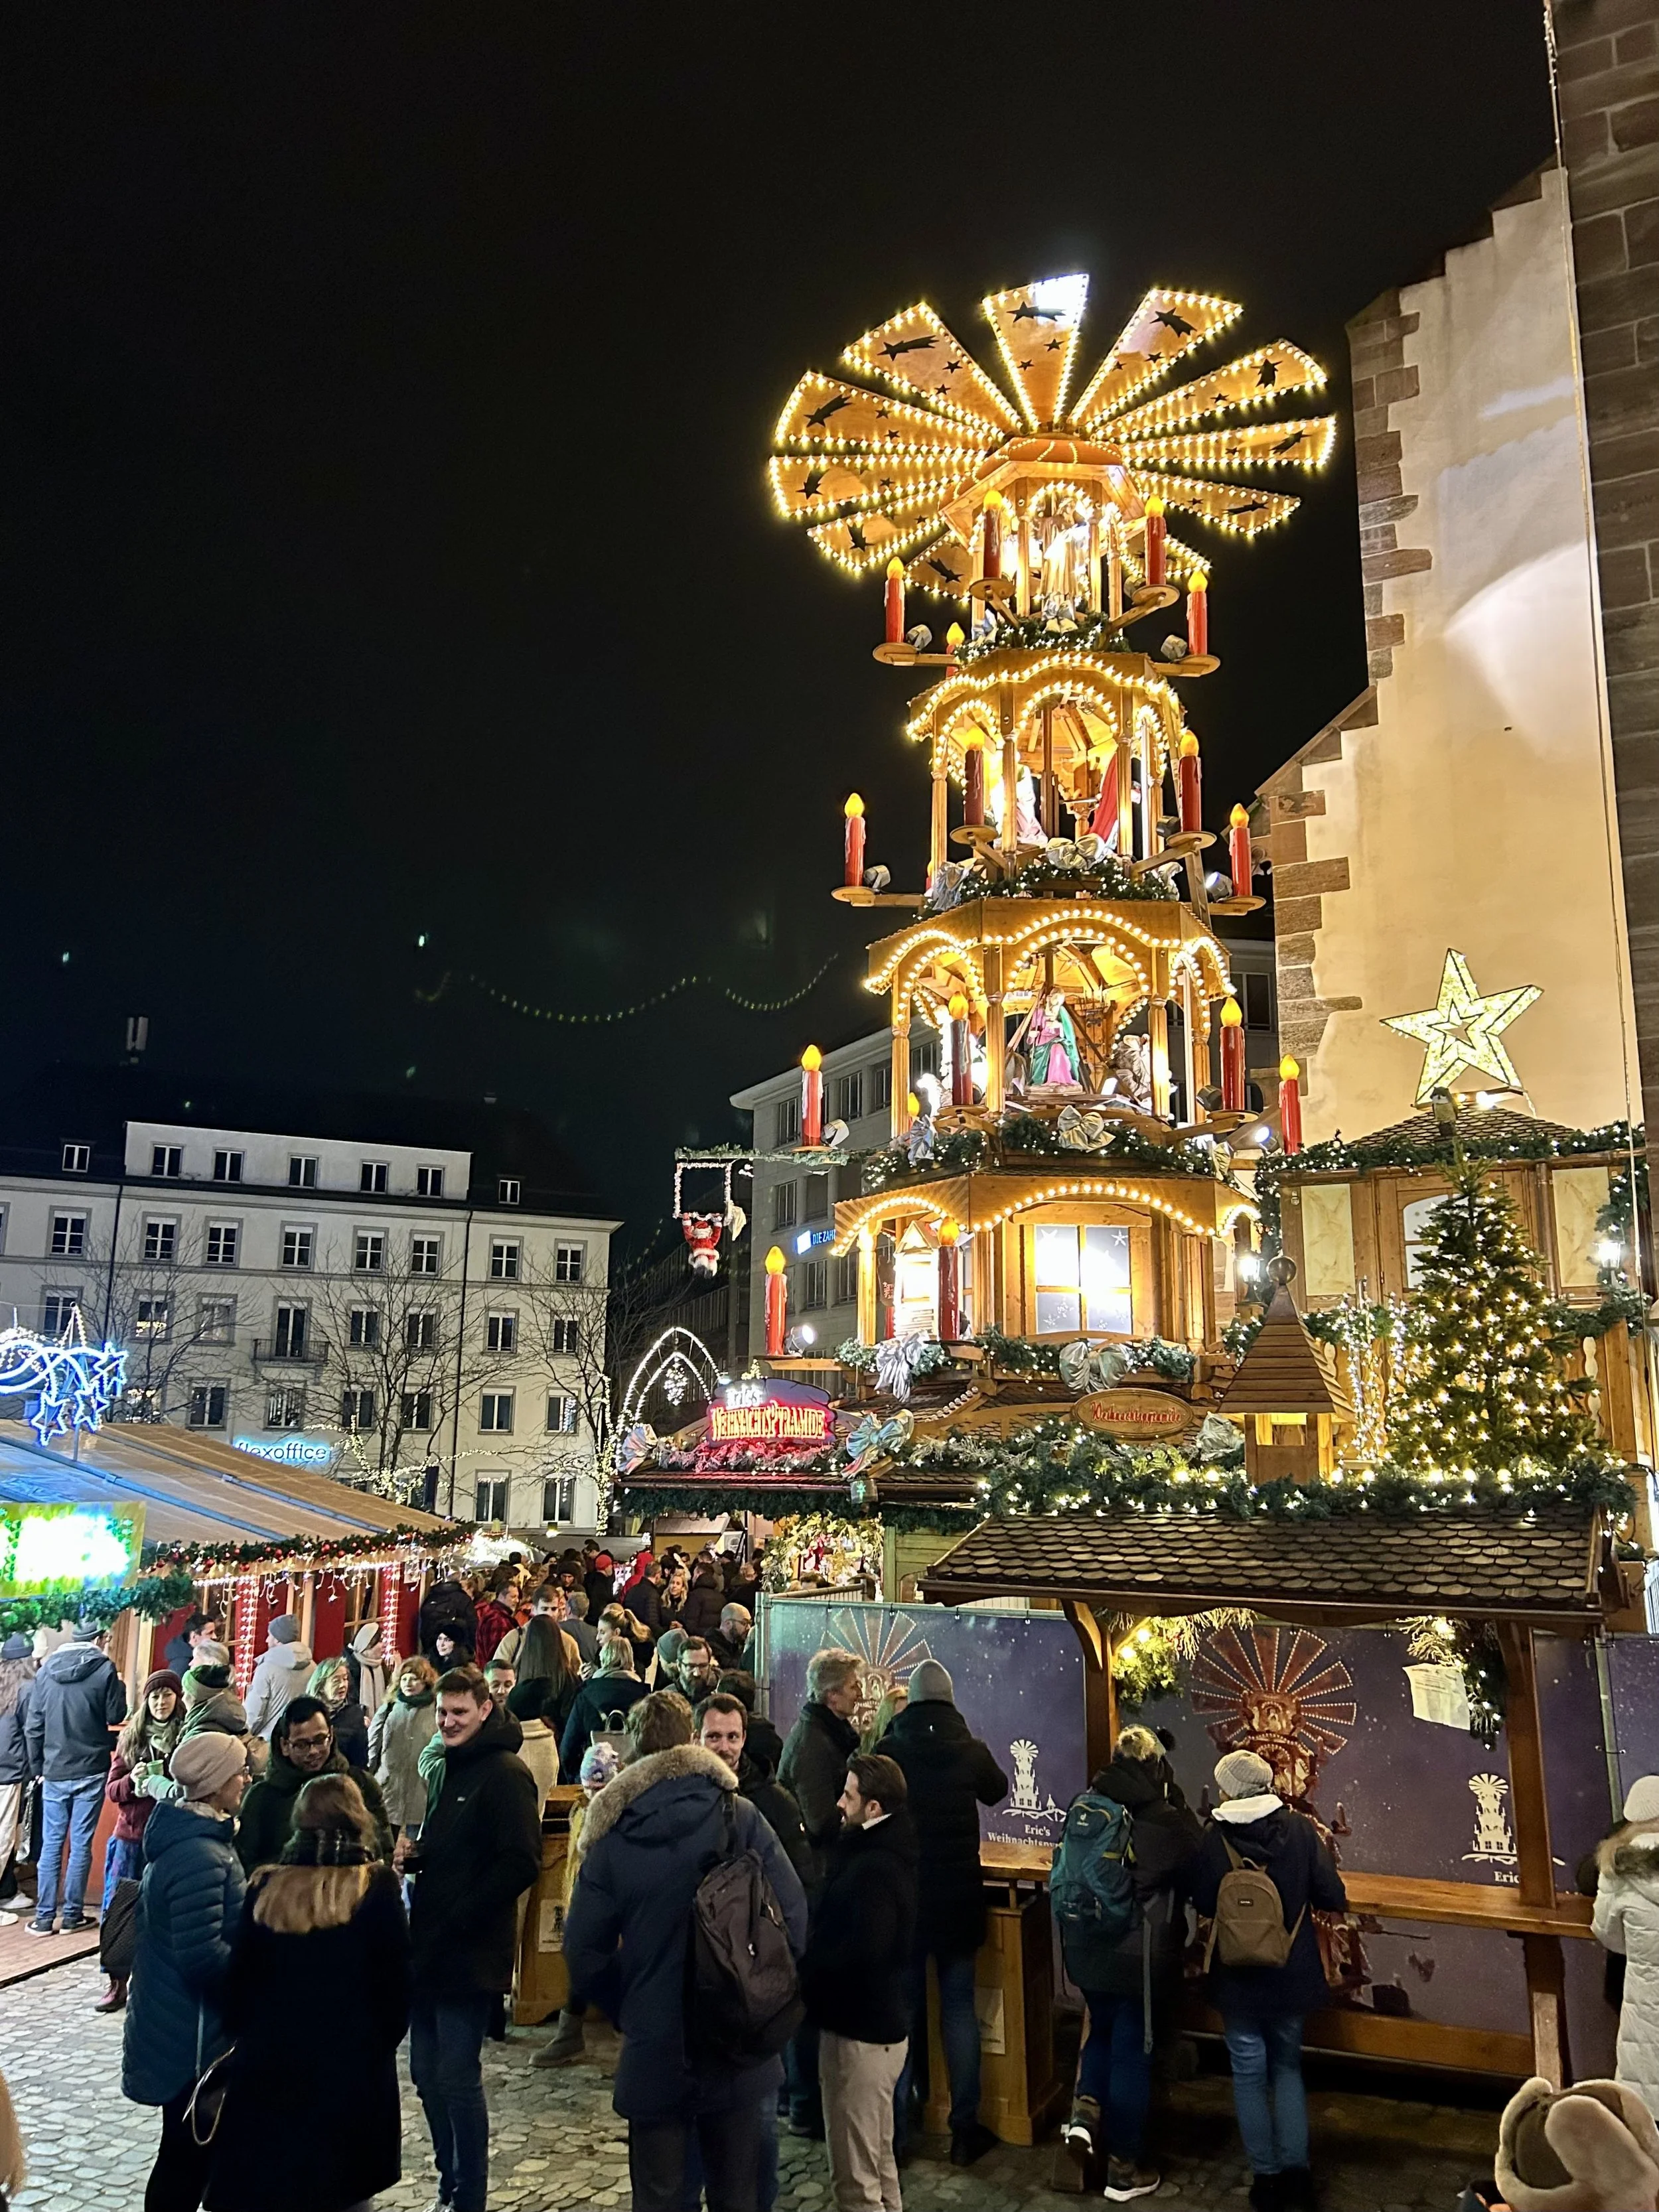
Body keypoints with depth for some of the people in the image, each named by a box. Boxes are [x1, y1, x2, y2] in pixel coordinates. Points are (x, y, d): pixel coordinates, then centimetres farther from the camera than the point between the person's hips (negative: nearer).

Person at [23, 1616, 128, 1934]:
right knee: (81, 1844, 4)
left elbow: (33, 1725, 5)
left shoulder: (47, 1669, 4)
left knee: (51, 1844, 9)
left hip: (54, 1772, 3)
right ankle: (72, 1915, 9)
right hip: (90, 1771, -3)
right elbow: (116, 1716, -3)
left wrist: (38, 1767, 14)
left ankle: (44, 1917, 10)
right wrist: (118, 1685, 12)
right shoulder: (103, 1668, -8)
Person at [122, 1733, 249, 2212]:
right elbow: (203, 1954, -29)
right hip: (193, 2033, -10)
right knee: (188, 2154, 5)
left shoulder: (184, 1835, 5)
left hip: (180, 2022, 10)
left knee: (190, 2147, 21)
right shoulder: (200, 1856, -28)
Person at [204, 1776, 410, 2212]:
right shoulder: (377, 1887, -11)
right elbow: (395, 1979, -7)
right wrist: (386, 2039, 7)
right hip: (351, 2063, -2)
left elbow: (239, 1976, 2)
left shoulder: (266, 1887, -4)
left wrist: (241, 2037, 16)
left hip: (269, 2060, 2)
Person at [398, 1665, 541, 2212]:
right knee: (426, 2075, 14)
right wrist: (411, 1856, 3)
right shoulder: (448, 1767, 14)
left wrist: (458, 1919, -20)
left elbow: (520, 1864, -22)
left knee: (457, 2080, -2)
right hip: (430, 1949, 9)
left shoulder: (504, 1774, -14)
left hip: (470, 1954, -9)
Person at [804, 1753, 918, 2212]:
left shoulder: (873, 1868, -24)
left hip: (858, 2029, -10)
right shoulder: (886, 1850, 6)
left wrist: (803, 1972, -18)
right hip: (881, 2023, 10)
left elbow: (860, 1954, -32)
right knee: (878, 2158, 22)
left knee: (854, 2175, 2)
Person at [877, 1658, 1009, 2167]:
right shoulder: (971, 1750, -7)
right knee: (959, 2010, 11)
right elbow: (997, 1791, 14)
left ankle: (896, 2129, 18)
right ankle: (965, 2129, 17)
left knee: (901, 2010, 12)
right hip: (959, 1899, 0)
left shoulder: (888, 1750, -10)